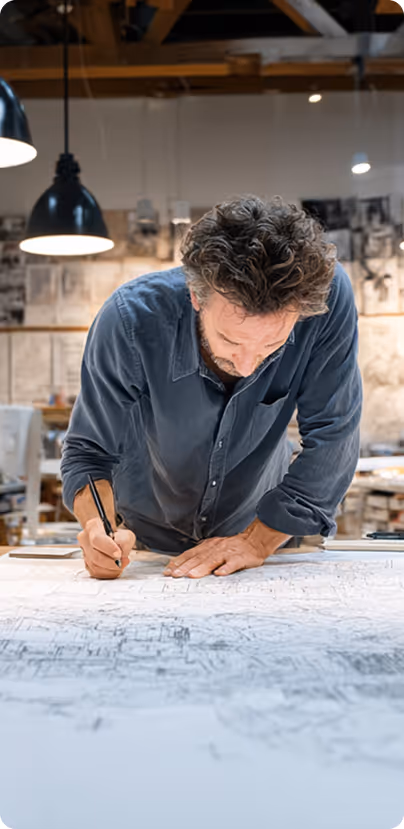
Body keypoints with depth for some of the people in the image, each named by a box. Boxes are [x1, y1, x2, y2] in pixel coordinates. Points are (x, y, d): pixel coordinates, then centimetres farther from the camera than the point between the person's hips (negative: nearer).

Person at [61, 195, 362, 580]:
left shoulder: (326, 294, -26)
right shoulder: (131, 318, -27)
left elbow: (330, 438, -18)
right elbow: (88, 451, -15)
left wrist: (258, 541, -22)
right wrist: (98, 527, -34)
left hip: (263, 529, -1)